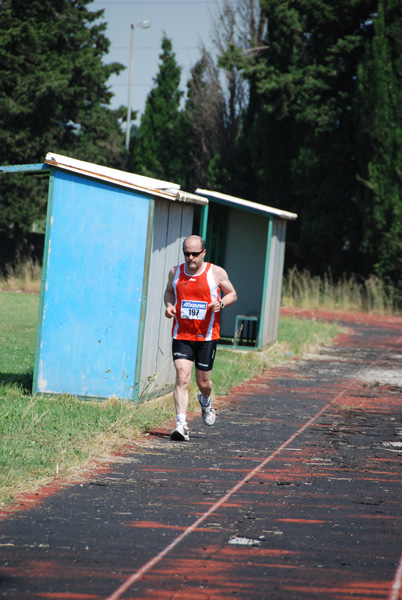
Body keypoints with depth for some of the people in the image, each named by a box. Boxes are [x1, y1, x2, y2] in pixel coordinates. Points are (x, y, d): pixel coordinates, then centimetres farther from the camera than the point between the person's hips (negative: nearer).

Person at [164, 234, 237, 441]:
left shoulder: (216, 273, -4)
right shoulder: (176, 272, 3)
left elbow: (232, 294, 7)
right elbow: (169, 291, 22)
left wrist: (220, 303, -14)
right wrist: (169, 305, 0)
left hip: (207, 336, -1)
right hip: (181, 334, 1)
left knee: (203, 381, 9)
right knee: (182, 378, -14)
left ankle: (205, 402, 46)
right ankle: (181, 424, -17)